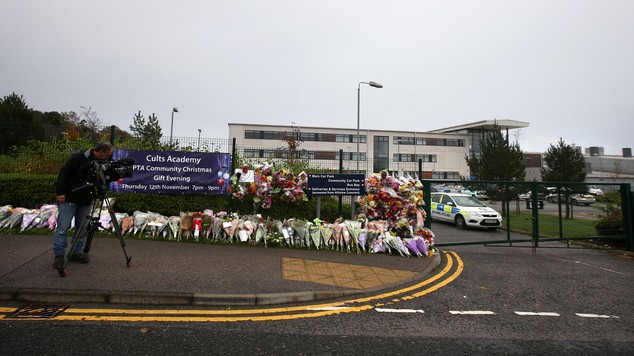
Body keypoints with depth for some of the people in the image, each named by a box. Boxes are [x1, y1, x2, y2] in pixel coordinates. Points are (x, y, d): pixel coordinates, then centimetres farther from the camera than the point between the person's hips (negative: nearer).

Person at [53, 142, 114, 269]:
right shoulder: (78, 158, -13)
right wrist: (60, 192, -16)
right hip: (69, 199, -6)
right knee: (62, 227, -2)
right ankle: (59, 256, 5)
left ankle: (77, 253, 16)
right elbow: (64, 173, -13)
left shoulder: (101, 163, 6)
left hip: (86, 201, 6)